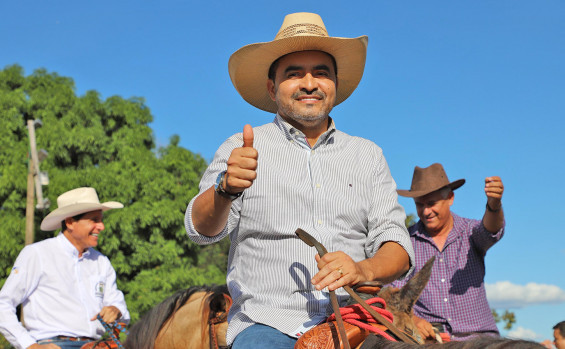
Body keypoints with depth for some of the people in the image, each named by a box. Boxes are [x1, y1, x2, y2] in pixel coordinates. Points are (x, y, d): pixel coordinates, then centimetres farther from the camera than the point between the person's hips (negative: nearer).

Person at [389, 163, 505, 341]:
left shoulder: (470, 231, 7)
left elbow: (490, 229, -16)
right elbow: (393, 293, 2)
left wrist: (494, 203, -38)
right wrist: (412, 320, -17)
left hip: (475, 333, 1)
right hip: (427, 334, 0)